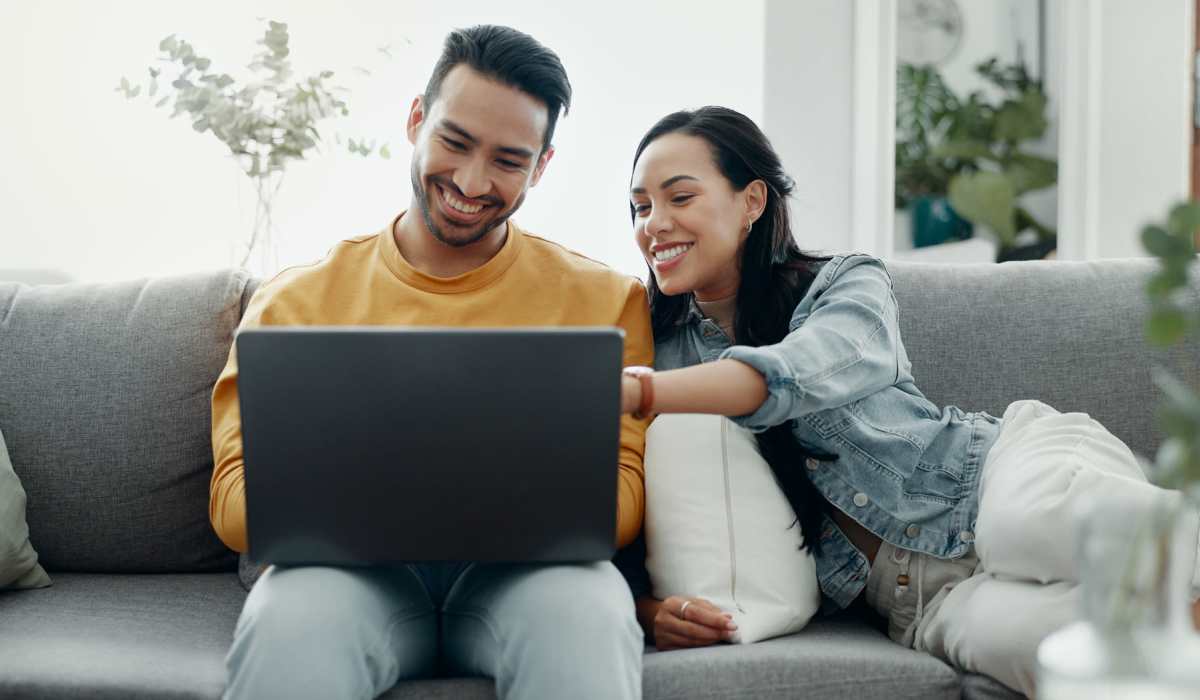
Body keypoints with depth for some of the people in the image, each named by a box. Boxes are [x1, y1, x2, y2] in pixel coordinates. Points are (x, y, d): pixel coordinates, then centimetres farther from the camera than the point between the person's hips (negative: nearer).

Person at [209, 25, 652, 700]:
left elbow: (620, 497, 2)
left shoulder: (606, 299, 10)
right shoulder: (296, 300, 11)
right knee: (287, 623, -34)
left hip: (524, 568, 0)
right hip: (350, 567, 1)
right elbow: (237, 502, 4)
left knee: (588, 618, -35)